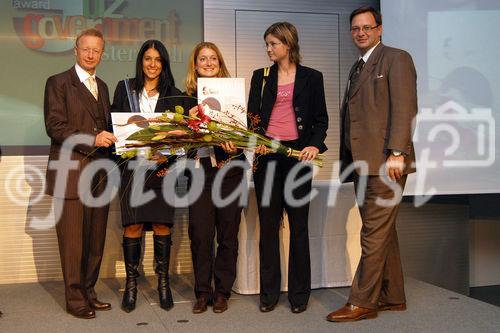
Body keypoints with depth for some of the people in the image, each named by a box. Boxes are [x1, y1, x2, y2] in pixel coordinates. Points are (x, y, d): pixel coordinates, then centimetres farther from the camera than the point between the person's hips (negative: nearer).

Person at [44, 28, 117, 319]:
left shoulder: (102, 87, 19)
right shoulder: (58, 83, -1)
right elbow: (55, 126, -10)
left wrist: (110, 139, 1)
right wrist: (92, 139, -18)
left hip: (100, 173, 6)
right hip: (71, 173, -6)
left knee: (96, 239, 9)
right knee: (73, 240, -1)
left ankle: (89, 292, 21)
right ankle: (75, 299, 10)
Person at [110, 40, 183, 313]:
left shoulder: (173, 95, 9)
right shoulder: (125, 89, 10)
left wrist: (168, 160, -10)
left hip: (162, 167, 0)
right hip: (132, 167, 0)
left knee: (162, 225, 1)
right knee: (133, 226, -3)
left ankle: (163, 283, 13)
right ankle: (131, 284, 9)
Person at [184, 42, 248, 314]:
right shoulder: (187, 97, 8)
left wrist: (236, 146, -17)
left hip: (230, 171, -1)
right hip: (200, 172, 1)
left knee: (227, 234, 4)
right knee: (200, 234, -2)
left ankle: (222, 291, 16)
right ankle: (202, 291, 12)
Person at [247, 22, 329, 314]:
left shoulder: (311, 77, 6)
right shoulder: (261, 77, 11)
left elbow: (321, 119, 5)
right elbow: (251, 116, 7)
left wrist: (315, 145, -14)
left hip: (298, 154, -2)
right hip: (266, 155, 2)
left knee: (298, 224, 3)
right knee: (268, 223, 4)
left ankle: (299, 293, 13)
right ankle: (269, 292, 13)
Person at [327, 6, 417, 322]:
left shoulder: (396, 58, -1)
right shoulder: (357, 68, 23)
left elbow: (405, 107, -12)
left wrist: (397, 152, -21)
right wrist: (348, 161, 15)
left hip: (385, 162, -9)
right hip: (363, 163, 9)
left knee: (374, 234, -6)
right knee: (383, 233, 13)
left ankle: (362, 302, 0)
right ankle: (392, 297, 22)